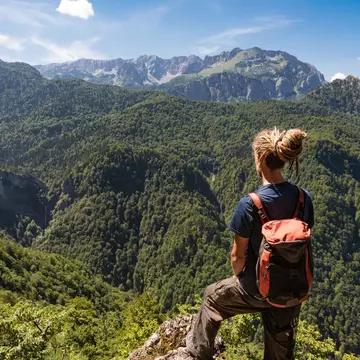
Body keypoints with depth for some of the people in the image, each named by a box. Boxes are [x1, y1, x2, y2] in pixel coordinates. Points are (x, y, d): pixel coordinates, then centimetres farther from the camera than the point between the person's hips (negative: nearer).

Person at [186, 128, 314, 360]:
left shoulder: (250, 204, -26)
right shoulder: (304, 198, -10)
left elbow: (238, 255, -15)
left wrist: (239, 277, 6)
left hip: (257, 288, -4)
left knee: (213, 297, 27)